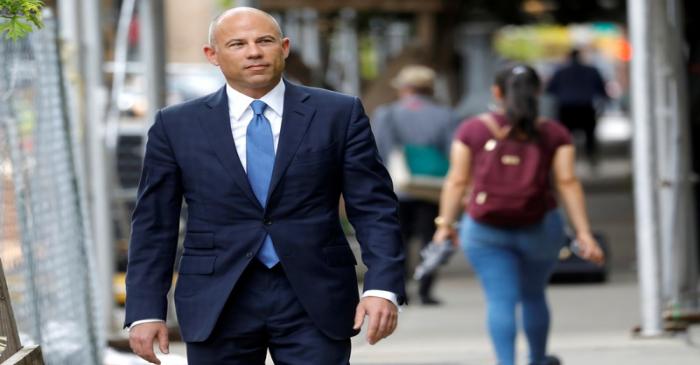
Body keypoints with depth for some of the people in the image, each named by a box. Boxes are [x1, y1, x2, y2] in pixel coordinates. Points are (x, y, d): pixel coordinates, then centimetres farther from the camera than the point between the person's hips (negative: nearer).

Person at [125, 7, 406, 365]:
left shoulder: (339, 114, 3)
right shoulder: (176, 125, 4)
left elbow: (374, 208, 0)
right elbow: (153, 225, 5)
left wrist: (382, 287, -12)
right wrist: (146, 310, -2)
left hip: (315, 300, -1)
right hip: (218, 304, 1)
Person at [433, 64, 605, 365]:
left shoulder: (472, 130, 0)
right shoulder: (554, 134, 1)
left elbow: (457, 180, -3)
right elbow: (567, 182, -6)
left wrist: (445, 224, 3)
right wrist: (583, 233, -6)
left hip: (485, 230, -1)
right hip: (539, 228, 1)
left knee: (501, 300, -3)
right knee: (533, 295, 19)